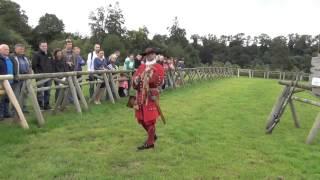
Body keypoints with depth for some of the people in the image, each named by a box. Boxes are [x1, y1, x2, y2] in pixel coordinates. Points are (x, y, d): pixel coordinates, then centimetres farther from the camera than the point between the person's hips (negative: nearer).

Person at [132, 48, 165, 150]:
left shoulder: (158, 67, -2)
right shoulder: (142, 67, 16)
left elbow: (158, 81, -15)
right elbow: (134, 77, 15)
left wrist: (150, 72, -18)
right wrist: (136, 80, -6)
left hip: (151, 96, -7)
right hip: (140, 95, 7)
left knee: (150, 119, -4)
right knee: (141, 118, 13)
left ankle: (150, 142, 4)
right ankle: (152, 135, 33)